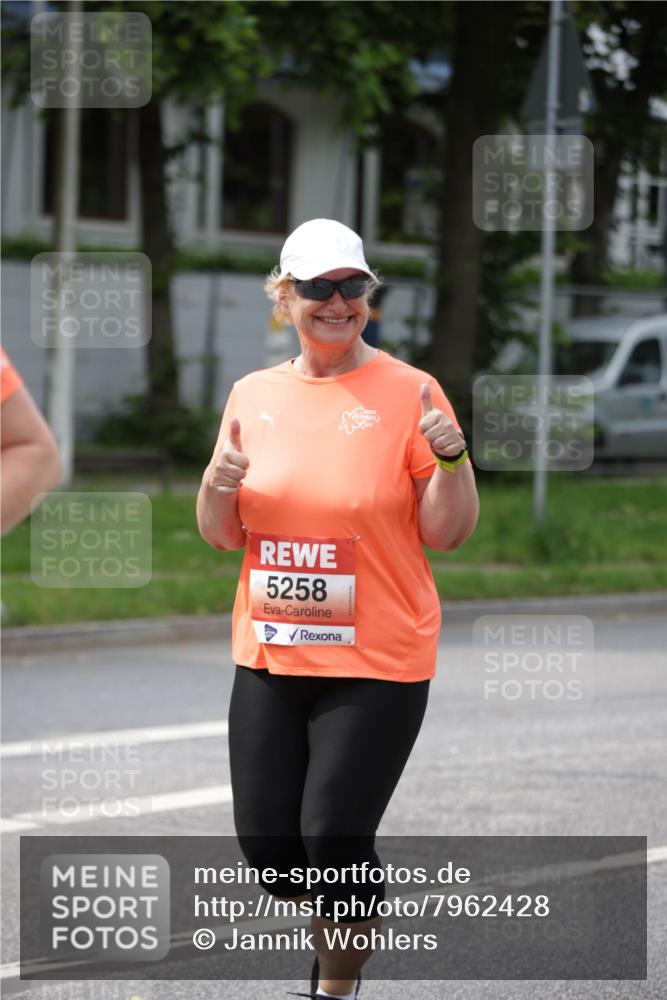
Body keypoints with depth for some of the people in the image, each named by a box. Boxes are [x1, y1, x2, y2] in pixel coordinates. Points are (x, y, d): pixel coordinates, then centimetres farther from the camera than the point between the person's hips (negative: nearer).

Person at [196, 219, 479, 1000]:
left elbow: (446, 533, -5)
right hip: (269, 657, 4)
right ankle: (340, 922, 38)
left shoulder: (407, 392, -6)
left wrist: (450, 454, -22)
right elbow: (222, 536, 11)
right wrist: (218, 483, -10)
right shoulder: (254, 395, 6)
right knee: (265, 842, 5)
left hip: (376, 664, -4)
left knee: (333, 839, -8)